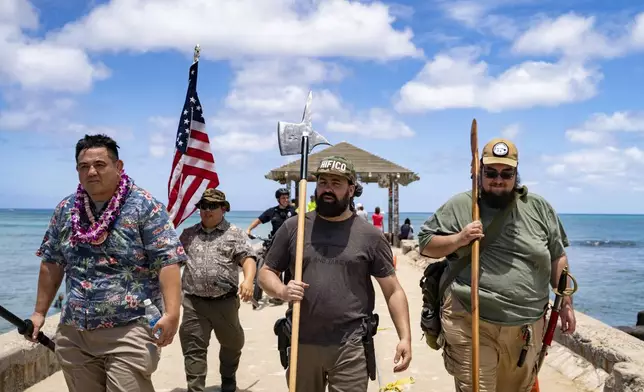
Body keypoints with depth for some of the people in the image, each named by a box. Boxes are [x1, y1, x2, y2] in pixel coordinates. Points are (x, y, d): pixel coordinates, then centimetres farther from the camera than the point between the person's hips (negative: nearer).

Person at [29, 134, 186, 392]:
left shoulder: (145, 206, -9)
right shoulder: (65, 210, 8)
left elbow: (168, 261, -15)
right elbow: (52, 264, 16)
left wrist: (171, 313, -24)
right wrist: (40, 312, 16)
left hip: (128, 332, -5)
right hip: (73, 335, 6)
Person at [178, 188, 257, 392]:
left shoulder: (234, 233, 0)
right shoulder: (188, 234, 11)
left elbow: (247, 259, -10)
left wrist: (248, 280, -28)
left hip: (225, 301, -1)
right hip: (194, 302, 1)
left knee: (232, 343, 18)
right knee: (193, 349, -1)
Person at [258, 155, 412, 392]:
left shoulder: (370, 235, -1)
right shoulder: (293, 228, 3)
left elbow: (393, 290, 1)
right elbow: (266, 272, 9)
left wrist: (405, 337, -8)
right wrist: (282, 291, -13)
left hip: (351, 348, -2)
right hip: (301, 344, 3)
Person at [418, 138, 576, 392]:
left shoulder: (539, 208, 6)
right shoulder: (459, 206, -2)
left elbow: (557, 258, 13)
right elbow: (425, 244, 2)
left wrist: (566, 303, 10)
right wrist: (458, 239, -14)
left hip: (526, 328, 4)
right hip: (470, 325, -3)